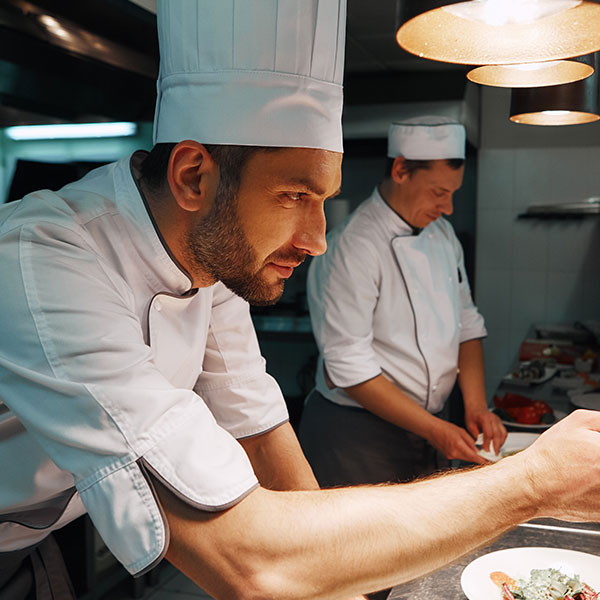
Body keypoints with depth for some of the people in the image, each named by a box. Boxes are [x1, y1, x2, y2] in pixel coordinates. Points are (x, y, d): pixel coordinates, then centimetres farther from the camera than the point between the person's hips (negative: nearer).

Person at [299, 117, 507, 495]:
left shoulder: (441, 233, 6)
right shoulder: (352, 247, -21)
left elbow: (466, 323, 10)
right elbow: (348, 367, -22)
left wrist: (476, 404, -3)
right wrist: (432, 428, -20)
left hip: (428, 424, 8)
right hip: (357, 436, -7)